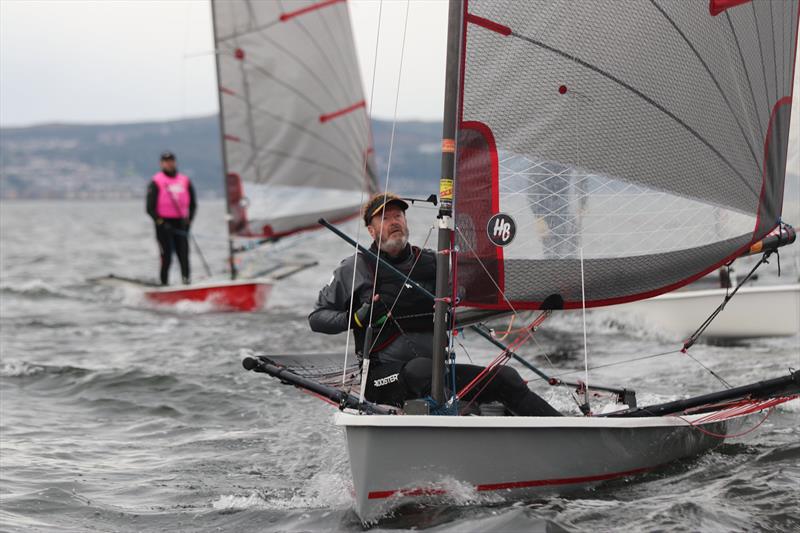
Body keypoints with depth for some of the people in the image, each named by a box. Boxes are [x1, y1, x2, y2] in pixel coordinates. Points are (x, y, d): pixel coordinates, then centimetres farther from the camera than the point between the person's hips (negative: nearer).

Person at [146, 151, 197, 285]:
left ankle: (187, 281, -10)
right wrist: (160, 222, -13)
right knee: (166, 257, -6)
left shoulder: (185, 181, 12)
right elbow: (150, 207, -2)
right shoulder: (156, 182, 1)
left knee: (183, 255, -7)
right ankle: (164, 283, 1)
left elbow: (193, 204, 17)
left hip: (180, 223, 3)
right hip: (163, 223, -3)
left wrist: (189, 220, 3)